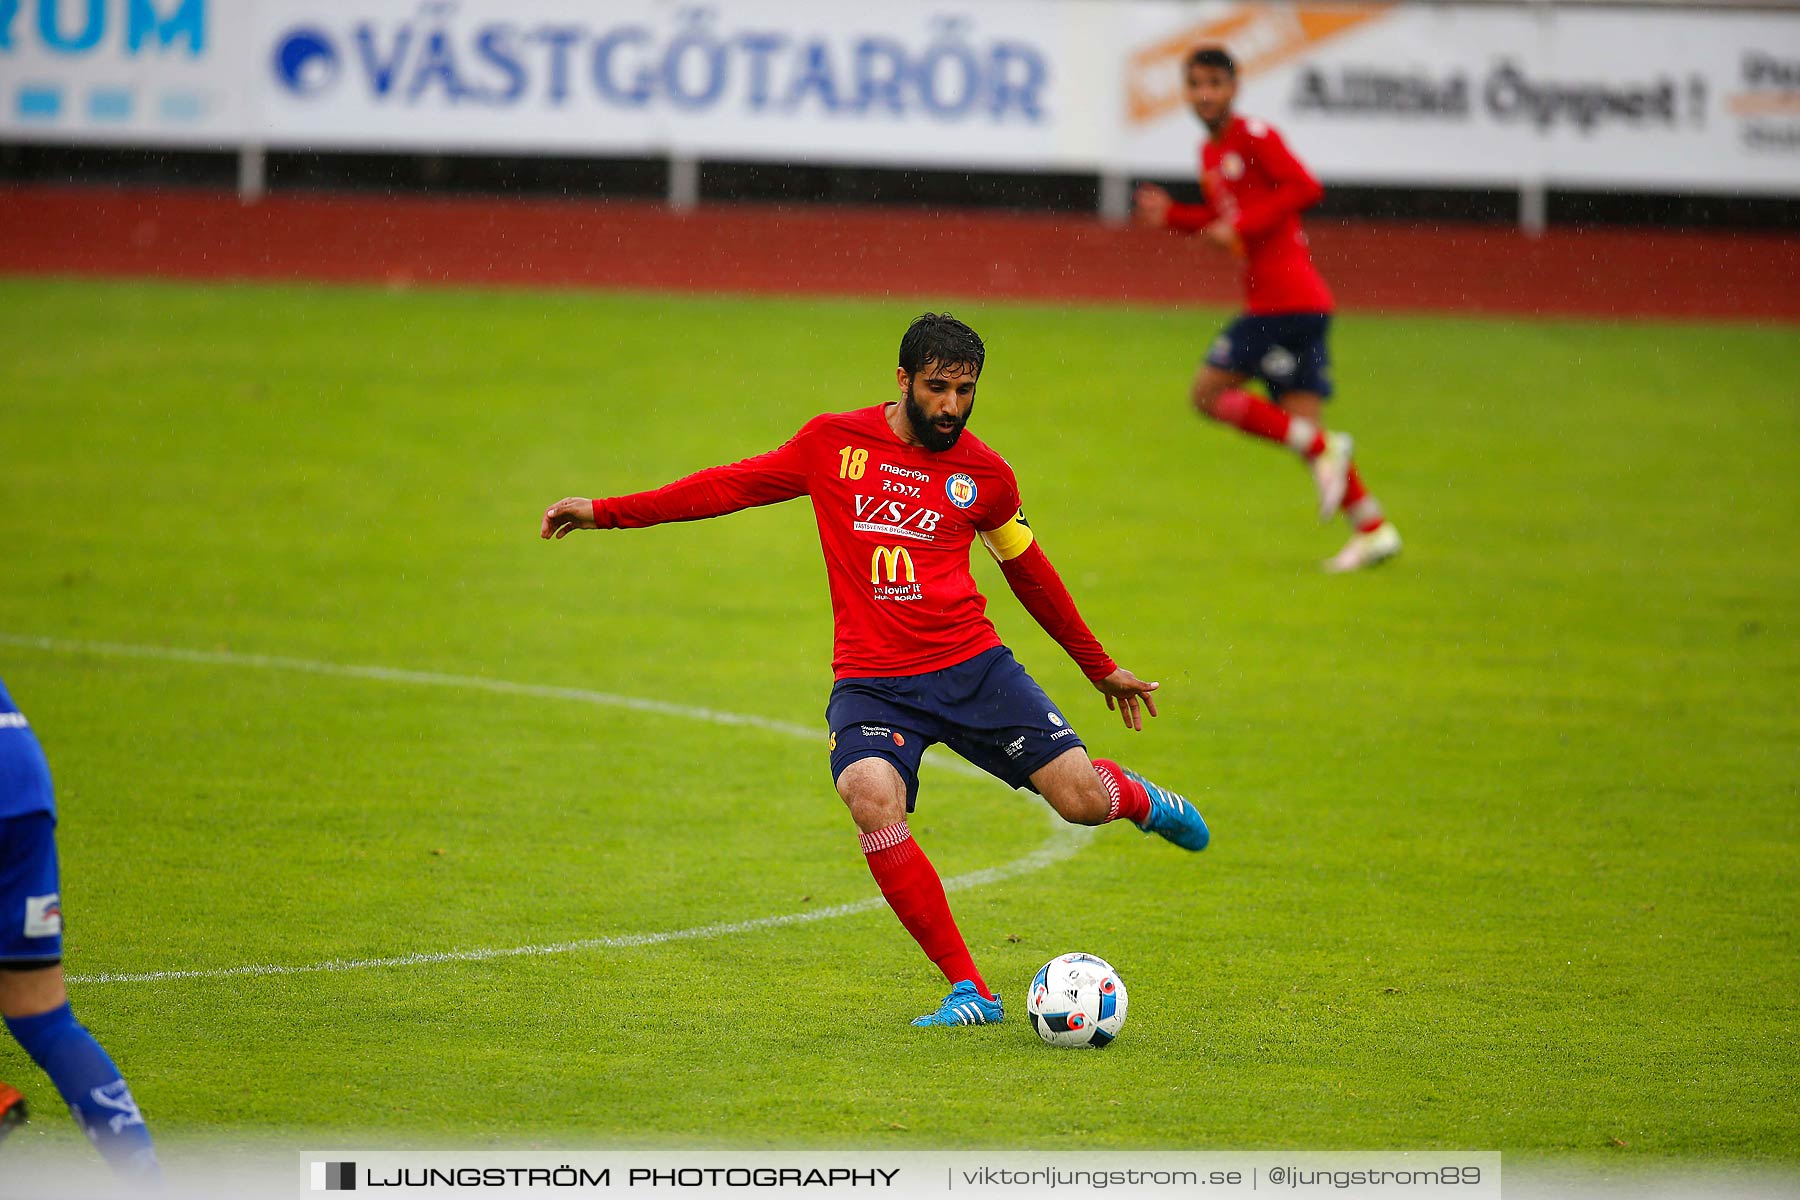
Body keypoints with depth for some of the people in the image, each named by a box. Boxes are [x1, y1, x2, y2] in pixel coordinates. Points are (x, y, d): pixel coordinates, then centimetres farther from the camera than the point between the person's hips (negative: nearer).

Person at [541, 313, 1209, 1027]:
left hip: (973, 667, 1)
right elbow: (734, 485, 14)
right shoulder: (835, 443, 3)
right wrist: (608, 511, 12)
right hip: (871, 682, -1)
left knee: (1081, 799, -12)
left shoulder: (985, 475, 5)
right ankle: (969, 992, -21)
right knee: (873, 801, -30)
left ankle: (1138, 799, 31)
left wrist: (1100, 668, 28)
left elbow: (1029, 572, 20)